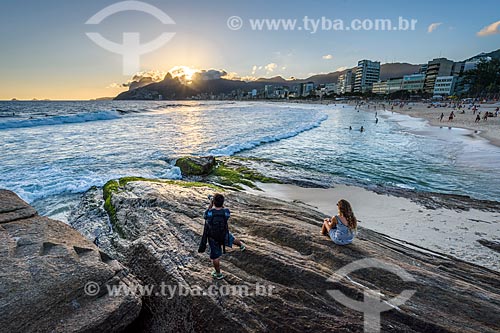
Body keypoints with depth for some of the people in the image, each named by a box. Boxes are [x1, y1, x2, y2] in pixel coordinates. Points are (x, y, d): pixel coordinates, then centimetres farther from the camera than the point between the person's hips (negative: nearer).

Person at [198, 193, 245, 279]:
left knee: (215, 256, 16)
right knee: (232, 238, 33)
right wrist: (221, 205, 6)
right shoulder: (226, 212, -23)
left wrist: (210, 204, 4)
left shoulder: (208, 212, -26)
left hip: (213, 238, -1)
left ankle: (218, 274, 33)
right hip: (224, 235, 2)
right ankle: (241, 246, 62)